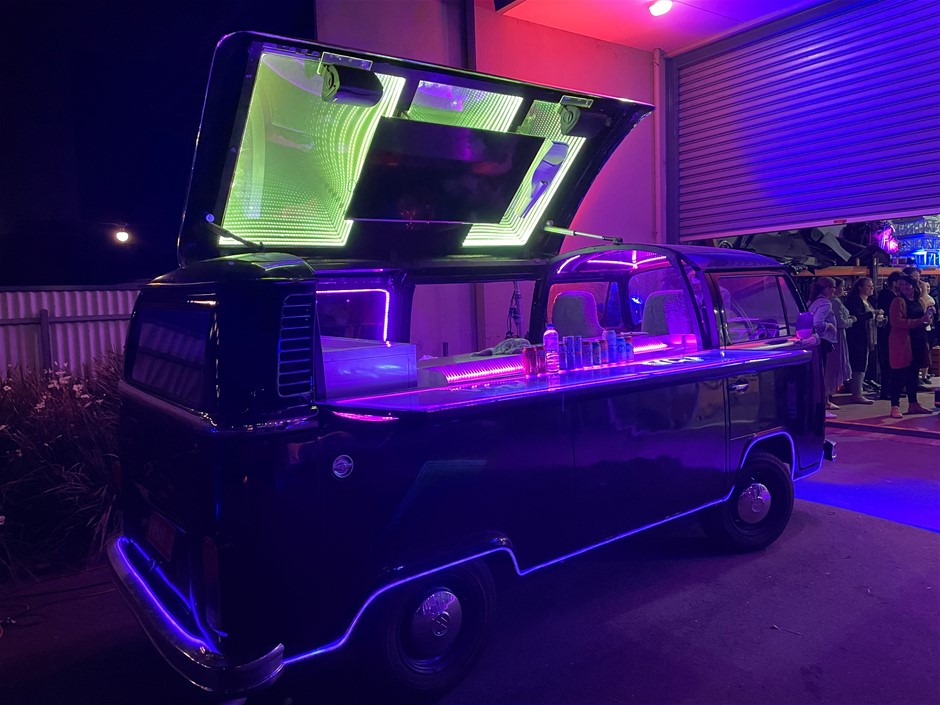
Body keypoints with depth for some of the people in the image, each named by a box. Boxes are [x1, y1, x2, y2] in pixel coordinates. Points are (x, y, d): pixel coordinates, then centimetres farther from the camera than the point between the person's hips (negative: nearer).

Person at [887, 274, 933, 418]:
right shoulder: (898, 301, -7)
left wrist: (926, 319, 10)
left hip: (917, 341, 8)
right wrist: (919, 321, -21)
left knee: (913, 373, 14)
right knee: (899, 374, -6)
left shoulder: (918, 301, 16)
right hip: (901, 341, -8)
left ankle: (913, 404, 22)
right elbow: (897, 322, -18)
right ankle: (895, 406, -3)